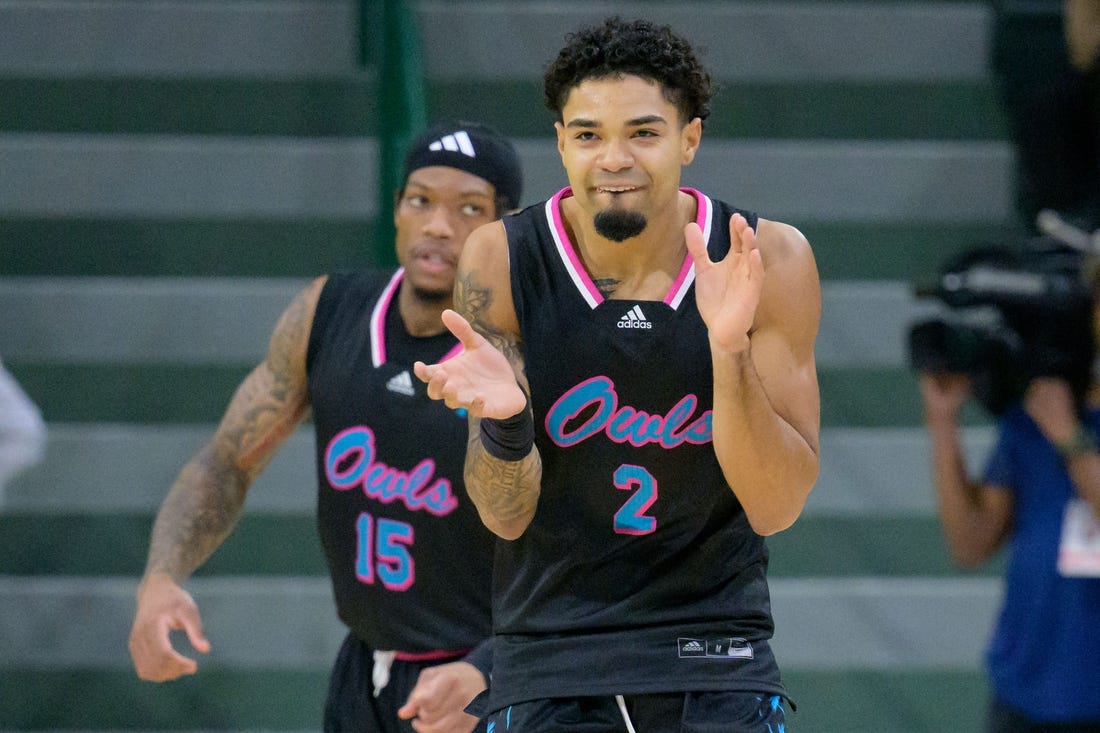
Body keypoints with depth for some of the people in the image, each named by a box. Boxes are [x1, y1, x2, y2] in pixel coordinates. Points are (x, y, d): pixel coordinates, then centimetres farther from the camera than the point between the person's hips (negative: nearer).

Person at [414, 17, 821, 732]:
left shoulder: (768, 262, -9)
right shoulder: (502, 261, -9)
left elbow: (776, 508, -12)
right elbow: (506, 515, -9)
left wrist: (731, 353, -27)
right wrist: (503, 422, -31)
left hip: (715, 662, 0)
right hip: (551, 662, 0)